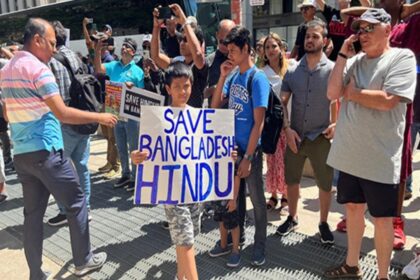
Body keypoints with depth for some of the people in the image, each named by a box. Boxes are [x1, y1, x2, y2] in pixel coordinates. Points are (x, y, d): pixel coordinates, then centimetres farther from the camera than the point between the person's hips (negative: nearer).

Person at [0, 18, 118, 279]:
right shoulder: (38, 69, -14)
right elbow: (63, 113, -20)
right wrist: (99, 117, -13)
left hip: (21, 153, 8)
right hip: (45, 150, -8)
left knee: (33, 212, 12)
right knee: (77, 202, 6)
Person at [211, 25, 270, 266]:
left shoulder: (258, 78, -13)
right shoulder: (234, 76, 6)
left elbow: (258, 123, -16)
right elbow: (215, 105, 8)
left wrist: (248, 157, -17)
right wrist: (222, 76, -1)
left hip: (249, 149, -6)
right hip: (232, 146, 6)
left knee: (256, 199, 8)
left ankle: (260, 244, 24)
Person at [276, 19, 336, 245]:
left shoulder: (332, 70, -5)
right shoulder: (293, 71, 2)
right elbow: (282, 102, 4)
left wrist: (337, 124, -15)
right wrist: (287, 128, -6)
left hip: (321, 137, -2)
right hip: (295, 136, 3)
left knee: (325, 184, 8)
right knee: (291, 180, 14)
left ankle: (323, 223, 28)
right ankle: (292, 218, 34)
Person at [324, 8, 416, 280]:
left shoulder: (402, 58, -8)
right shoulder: (354, 61, 8)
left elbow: (387, 101, -21)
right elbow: (332, 94, -2)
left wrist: (352, 92, -7)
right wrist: (342, 56, -4)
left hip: (380, 158, -6)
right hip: (349, 153, 6)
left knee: (382, 217, 7)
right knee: (353, 208, 18)